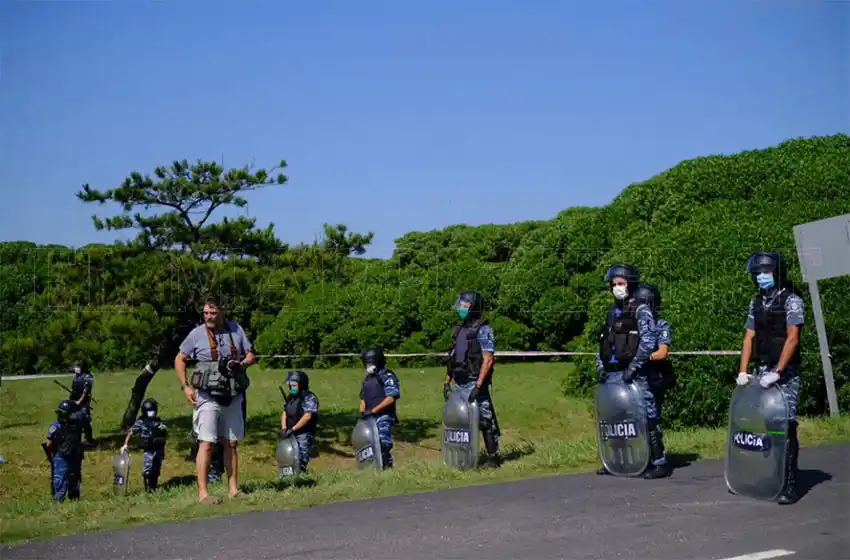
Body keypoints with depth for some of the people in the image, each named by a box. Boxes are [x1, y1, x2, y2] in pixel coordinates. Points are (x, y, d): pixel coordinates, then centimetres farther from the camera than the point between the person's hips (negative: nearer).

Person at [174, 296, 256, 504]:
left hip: (232, 396, 4)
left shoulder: (236, 330, 5)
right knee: (207, 443, -10)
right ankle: (203, 492, -9)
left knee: (231, 444, 10)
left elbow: (251, 355, 11)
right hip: (208, 396, -4)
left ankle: (233, 489, 19)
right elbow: (179, 360, 5)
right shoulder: (197, 334, -3)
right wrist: (185, 386, -5)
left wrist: (242, 364, -12)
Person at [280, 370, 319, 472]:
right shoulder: (290, 397, 13)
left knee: (301, 460, -11)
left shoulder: (309, 398, -13)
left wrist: (292, 429, -20)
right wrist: (284, 428, -4)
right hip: (291, 434, 8)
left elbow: (307, 416, -21)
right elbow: (284, 413, 12)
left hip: (304, 434, -8)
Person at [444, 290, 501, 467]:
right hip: (459, 384, 8)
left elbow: (488, 360, -15)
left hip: (475, 384, -8)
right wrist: (447, 382, 13)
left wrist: (478, 386, -21)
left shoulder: (483, 330, -9)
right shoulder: (460, 329, 15)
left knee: (485, 419, -5)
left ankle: (493, 456, 3)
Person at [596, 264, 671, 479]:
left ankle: (660, 462, -2)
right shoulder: (612, 313, 17)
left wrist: (633, 366, -19)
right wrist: (600, 366, 10)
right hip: (612, 374, 7)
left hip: (633, 374, -7)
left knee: (646, 416, -7)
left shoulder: (640, 310, -3)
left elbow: (648, 341, -14)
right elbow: (603, 342, 23)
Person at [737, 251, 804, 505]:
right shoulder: (756, 303, 12)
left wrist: (776, 372, -20)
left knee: (785, 425, -7)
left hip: (785, 374, -5)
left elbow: (792, 339, -14)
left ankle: (789, 485, -3)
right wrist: (743, 371, 1)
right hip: (762, 371, 6)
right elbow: (749, 338, 10)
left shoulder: (791, 301, -6)